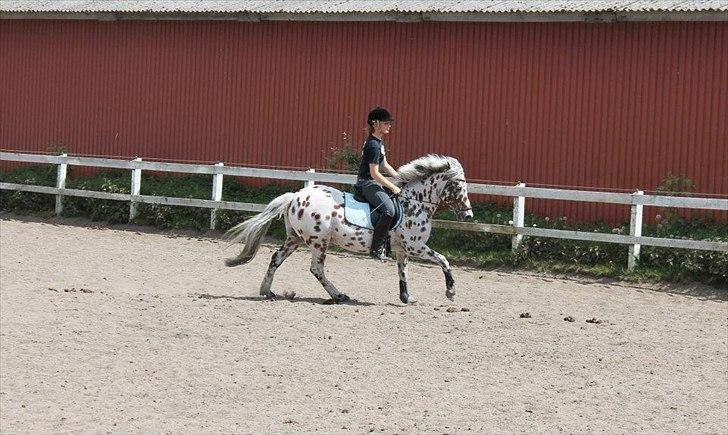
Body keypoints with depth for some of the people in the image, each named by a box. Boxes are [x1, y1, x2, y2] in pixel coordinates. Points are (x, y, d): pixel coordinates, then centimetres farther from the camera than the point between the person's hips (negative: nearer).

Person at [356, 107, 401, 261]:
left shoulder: (379, 142, 12)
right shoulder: (373, 145, -20)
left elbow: (384, 165, 20)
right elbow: (374, 173, -22)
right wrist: (393, 187, -17)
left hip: (373, 183, 11)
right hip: (366, 183, -11)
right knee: (389, 209, -28)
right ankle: (376, 249, -26)